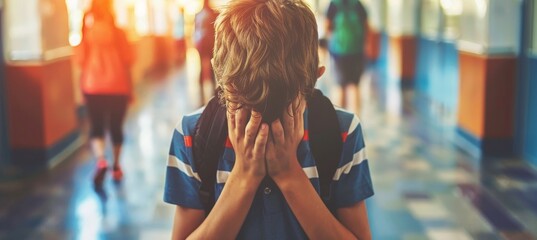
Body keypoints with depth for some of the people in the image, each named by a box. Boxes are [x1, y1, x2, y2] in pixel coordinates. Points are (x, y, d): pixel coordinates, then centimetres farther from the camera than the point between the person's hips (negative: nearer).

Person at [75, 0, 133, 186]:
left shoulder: (86, 33, -5)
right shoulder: (118, 33, -3)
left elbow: (80, 60, -5)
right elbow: (128, 60, -2)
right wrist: (129, 88, 9)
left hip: (93, 87, -1)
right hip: (118, 86, 1)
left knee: (96, 127, 4)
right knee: (116, 127, 14)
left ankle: (100, 160, -21)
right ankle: (116, 167, 23)